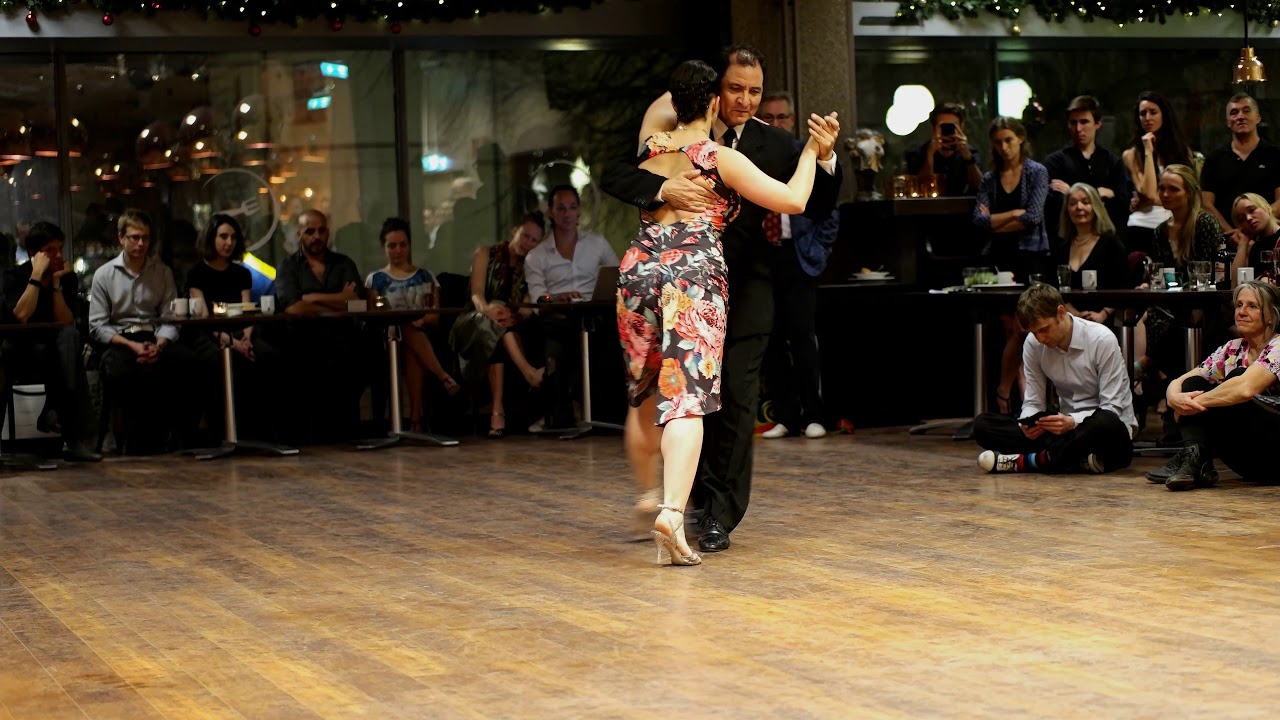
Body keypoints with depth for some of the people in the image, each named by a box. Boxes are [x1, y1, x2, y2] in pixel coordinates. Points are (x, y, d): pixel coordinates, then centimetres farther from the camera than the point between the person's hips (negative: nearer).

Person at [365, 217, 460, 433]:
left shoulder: (426, 277, 20)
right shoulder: (375, 280, 17)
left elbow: (436, 317, 8)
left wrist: (424, 320, -16)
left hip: (422, 336, 1)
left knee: (411, 350, -36)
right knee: (407, 330, -36)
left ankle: (416, 416, -43)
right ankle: (443, 377, -40)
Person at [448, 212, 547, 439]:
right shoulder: (486, 254, 8)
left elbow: (528, 308, -4)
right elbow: (477, 294, -9)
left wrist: (515, 317, -30)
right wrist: (488, 309, -35)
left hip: (512, 328, 2)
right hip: (474, 324, -2)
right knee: (491, 326, -37)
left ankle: (498, 411, -48)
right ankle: (530, 372, -57)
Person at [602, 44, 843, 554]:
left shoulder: (773, 145, 0)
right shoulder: (675, 137, -2)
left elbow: (816, 209, -1)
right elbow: (613, 176, -11)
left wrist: (825, 159, -19)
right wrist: (663, 189, -30)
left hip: (744, 287, 0)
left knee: (738, 397, -6)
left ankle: (721, 514, 2)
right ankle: (705, 496, 26)